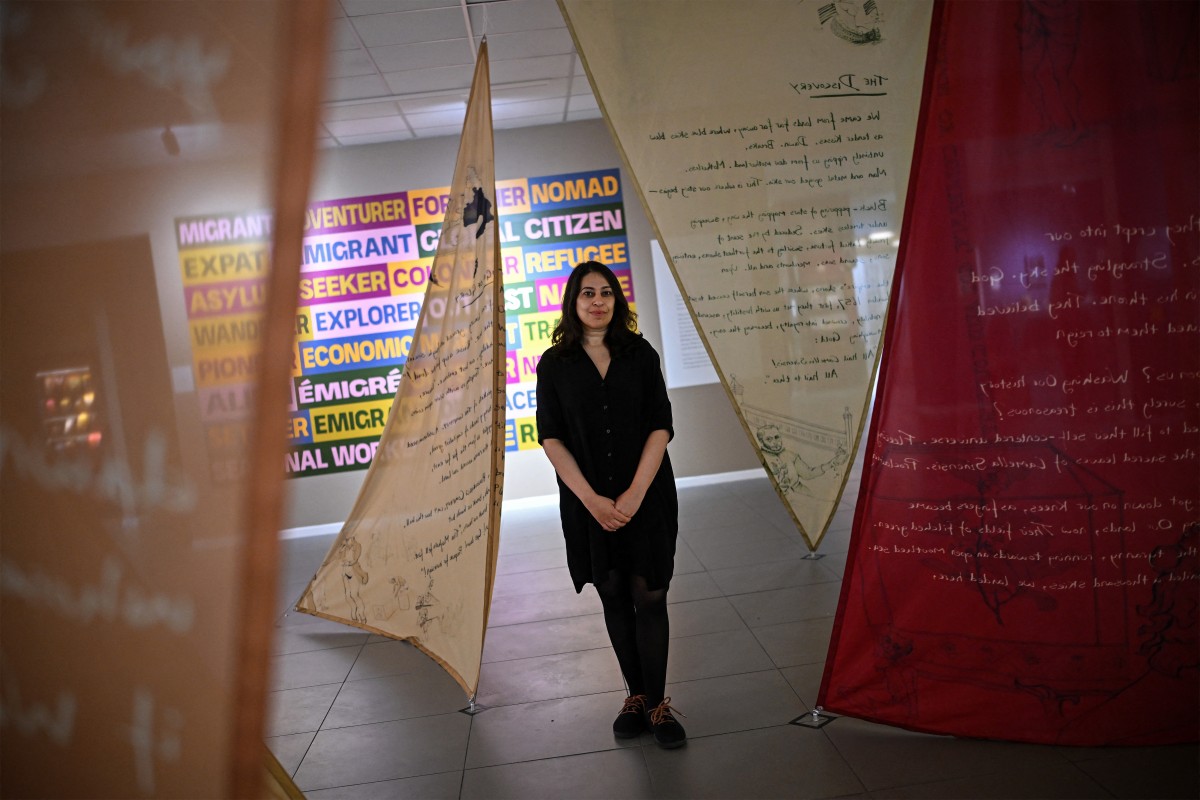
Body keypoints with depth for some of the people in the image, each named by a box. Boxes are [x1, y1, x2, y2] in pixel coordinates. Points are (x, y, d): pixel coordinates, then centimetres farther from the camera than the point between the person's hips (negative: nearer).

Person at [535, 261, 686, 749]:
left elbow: (660, 426, -3)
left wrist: (634, 494, -13)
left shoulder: (640, 353, 2)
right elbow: (551, 438, -3)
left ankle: (657, 704, 13)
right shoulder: (554, 364, 2)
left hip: (646, 496, 0)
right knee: (614, 599, 11)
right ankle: (636, 696, 26)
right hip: (589, 502, 1)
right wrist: (592, 499, -13)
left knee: (649, 597, 0)